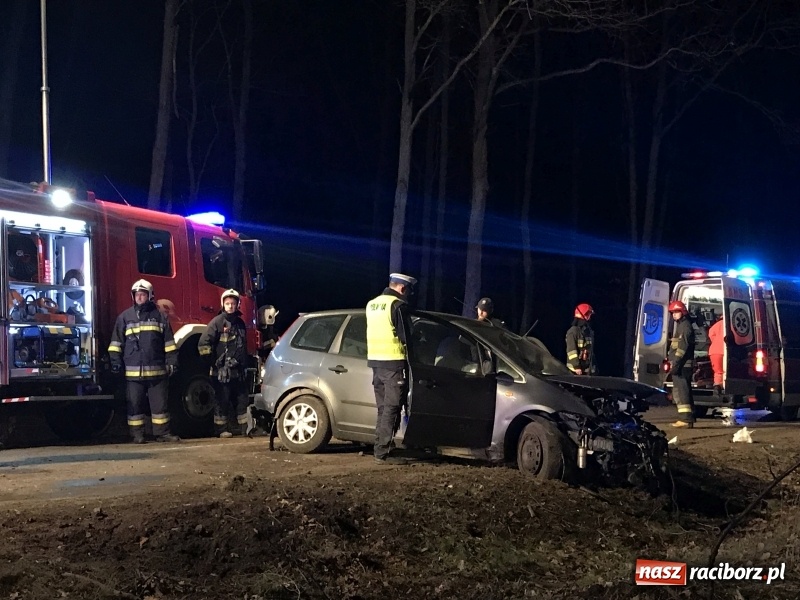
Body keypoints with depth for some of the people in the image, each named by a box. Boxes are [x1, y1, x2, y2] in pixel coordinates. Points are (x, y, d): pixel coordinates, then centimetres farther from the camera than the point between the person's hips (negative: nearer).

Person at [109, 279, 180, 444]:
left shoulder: (159, 316, 9)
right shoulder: (125, 317, 8)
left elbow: (169, 342, 9)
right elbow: (116, 342, 8)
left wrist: (172, 362, 3)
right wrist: (115, 361, -1)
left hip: (157, 370, 0)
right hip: (134, 371, 0)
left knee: (160, 403, 3)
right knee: (135, 404, 3)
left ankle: (162, 433, 9)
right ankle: (137, 435, 8)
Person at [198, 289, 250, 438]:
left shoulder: (240, 323, 14)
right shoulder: (217, 322, -6)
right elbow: (203, 344, -11)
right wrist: (214, 362, -11)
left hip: (238, 370, 6)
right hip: (223, 371, -6)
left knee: (242, 399, 8)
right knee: (223, 400, -2)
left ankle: (246, 428, 13)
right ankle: (222, 429, 4)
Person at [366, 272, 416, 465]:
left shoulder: (372, 304, 15)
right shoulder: (398, 305, -11)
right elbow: (404, 336, -11)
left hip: (375, 361, 8)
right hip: (393, 362, -8)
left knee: (383, 409, 15)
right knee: (391, 409, -6)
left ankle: (380, 449, 16)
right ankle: (382, 453, -9)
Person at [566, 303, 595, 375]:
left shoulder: (589, 331, 15)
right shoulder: (573, 331, -12)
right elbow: (571, 350, -17)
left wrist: (593, 366, 19)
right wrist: (576, 366, -21)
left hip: (587, 368, 8)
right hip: (576, 368, -8)